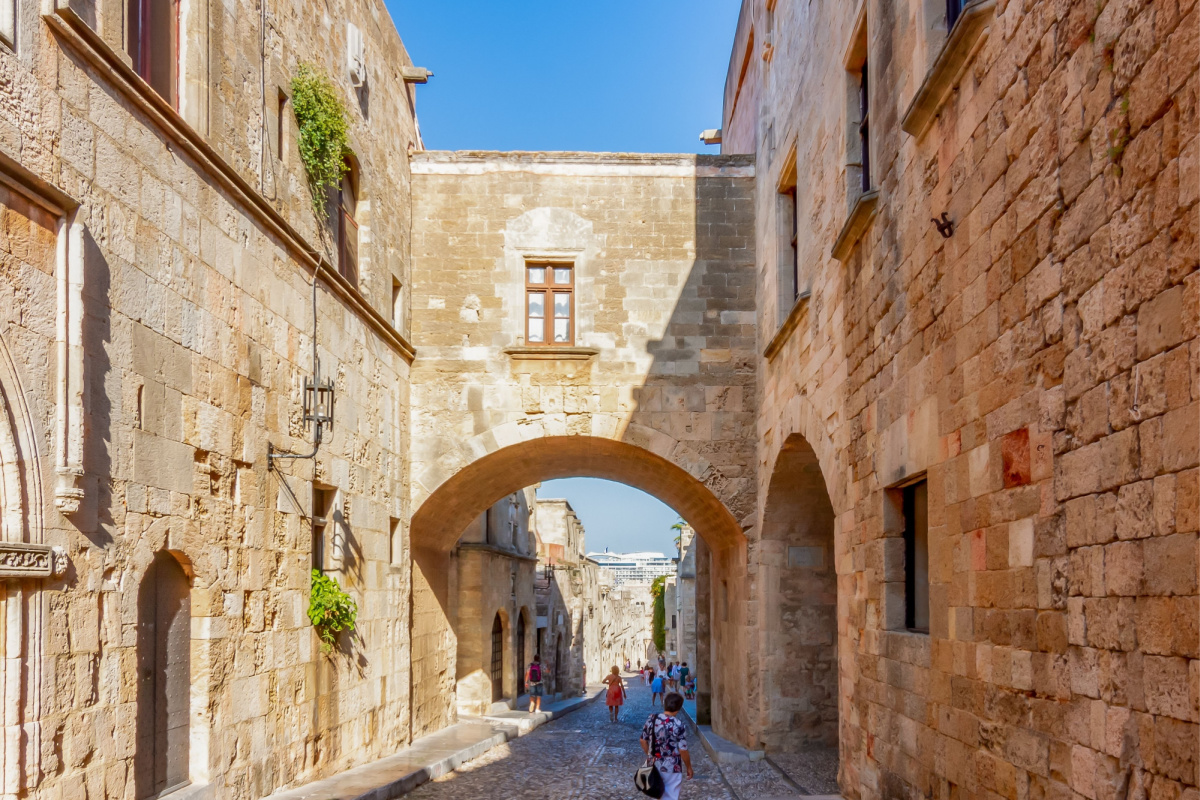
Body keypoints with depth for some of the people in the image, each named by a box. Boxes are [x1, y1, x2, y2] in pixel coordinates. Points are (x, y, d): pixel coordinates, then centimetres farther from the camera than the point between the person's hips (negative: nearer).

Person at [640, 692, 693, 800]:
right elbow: (683, 750, -16)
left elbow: (643, 740, 5)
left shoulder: (651, 719, -5)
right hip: (672, 768, -5)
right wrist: (689, 767, -2)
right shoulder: (679, 725, -20)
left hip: (655, 766, 5)